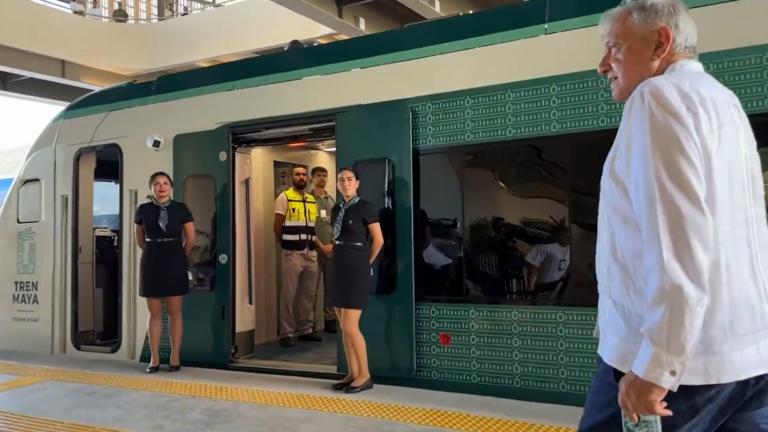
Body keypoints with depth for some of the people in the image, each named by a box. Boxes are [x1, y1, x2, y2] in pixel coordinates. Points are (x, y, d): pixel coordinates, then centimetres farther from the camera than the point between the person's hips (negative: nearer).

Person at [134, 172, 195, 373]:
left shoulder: (180, 209, -3)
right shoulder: (143, 210, 2)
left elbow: (190, 238, 4)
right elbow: (140, 239, 15)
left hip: (174, 264, -1)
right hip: (151, 264, 1)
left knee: (174, 312, 3)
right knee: (154, 313, 5)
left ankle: (175, 357, 11)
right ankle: (154, 358, 12)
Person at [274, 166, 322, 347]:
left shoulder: (312, 200, 14)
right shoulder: (284, 197, -4)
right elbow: (277, 228, -4)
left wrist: (314, 246, 9)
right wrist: (287, 245, 3)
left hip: (311, 254, 6)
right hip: (293, 254, -6)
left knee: (308, 294, 10)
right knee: (289, 295, -2)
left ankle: (306, 330, 20)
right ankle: (286, 333, 4)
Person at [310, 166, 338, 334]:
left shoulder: (332, 201, 15)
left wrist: (332, 244, -2)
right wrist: (320, 245, -11)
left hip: (331, 249, 5)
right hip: (314, 249, -5)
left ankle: (330, 320, 12)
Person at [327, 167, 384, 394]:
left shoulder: (365, 207, -8)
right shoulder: (337, 209, 12)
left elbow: (378, 240, -5)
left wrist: (365, 263, 5)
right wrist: (338, 256, 15)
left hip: (356, 271, -7)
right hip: (339, 270, 8)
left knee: (350, 326, -10)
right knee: (344, 327, 8)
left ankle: (365, 375, 1)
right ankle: (352, 373, 15)